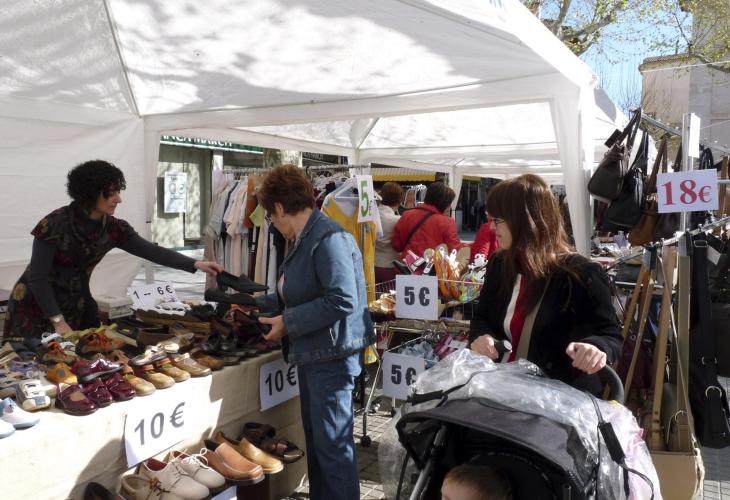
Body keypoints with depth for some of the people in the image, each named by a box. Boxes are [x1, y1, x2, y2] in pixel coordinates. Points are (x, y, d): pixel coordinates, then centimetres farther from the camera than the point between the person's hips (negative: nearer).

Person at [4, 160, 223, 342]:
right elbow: (37, 277, -21)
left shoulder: (114, 228, -8)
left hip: (77, 305, 5)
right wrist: (58, 322, -22)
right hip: (35, 308, -5)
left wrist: (195, 264, -20)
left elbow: (152, 251, -9)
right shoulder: (55, 224, -24)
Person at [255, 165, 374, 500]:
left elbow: (342, 300, -27)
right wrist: (257, 304, 22)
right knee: (315, 437, 19)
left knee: (333, 442, 1)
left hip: (332, 355, -10)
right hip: (312, 352, 10)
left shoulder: (329, 239, -19)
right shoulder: (304, 239, 12)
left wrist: (288, 322, -20)